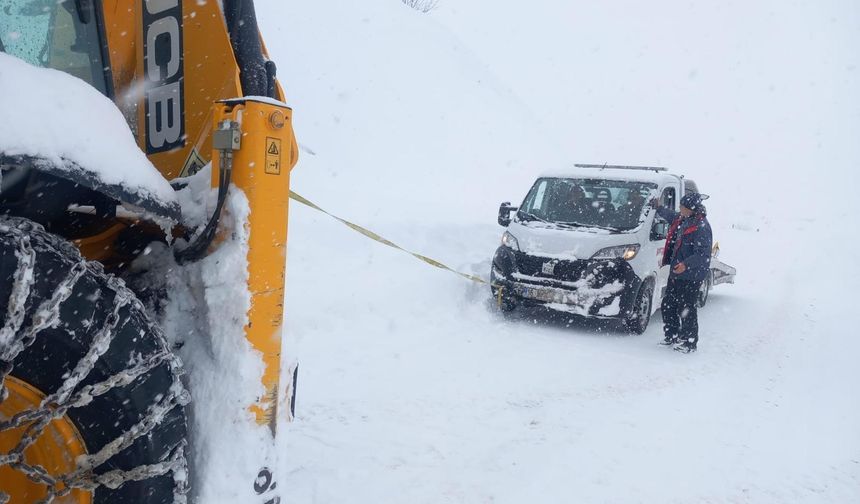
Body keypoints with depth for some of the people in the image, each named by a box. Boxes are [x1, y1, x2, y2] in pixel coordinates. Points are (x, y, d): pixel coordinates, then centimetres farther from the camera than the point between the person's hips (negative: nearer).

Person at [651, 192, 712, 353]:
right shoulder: (682, 219, 7)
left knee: (687, 310, -1)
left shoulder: (701, 226, -19)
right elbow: (671, 216, 34)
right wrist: (659, 208, 38)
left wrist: (686, 264, -36)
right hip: (676, 273, 9)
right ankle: (672, 336, 31)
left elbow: (703, 254, -25)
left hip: (691, 276, -9)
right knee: (667, 305, 16)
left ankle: (689, 343, 12)